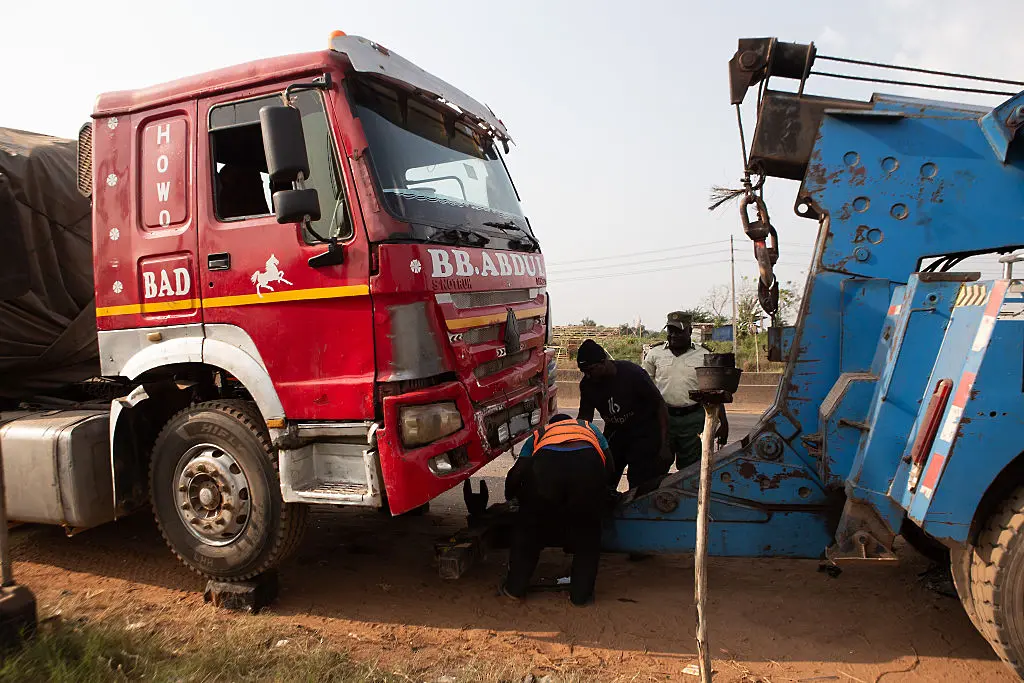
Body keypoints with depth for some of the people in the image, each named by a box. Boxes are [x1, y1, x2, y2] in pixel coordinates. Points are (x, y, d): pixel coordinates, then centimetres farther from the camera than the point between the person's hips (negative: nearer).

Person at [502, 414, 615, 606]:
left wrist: (510, 496, 43)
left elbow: (517, 472, 23)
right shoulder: (589, 428, 42)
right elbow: (610, 467, 31)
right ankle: (581, 594, 26)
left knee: (529, 526, 22)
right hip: (588, 465, 1)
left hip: (546, 463, 0)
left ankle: (515, 588, 31)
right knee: (586, 532, 23)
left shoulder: (538, 435, 38)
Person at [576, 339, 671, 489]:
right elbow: (584, 418, 1)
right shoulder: (587, 384, -9)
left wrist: (664, 446, -15)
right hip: (614, 433, 5)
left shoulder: (632, 373, -22)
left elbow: (660, 405, -14)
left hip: (644, 434, -5)